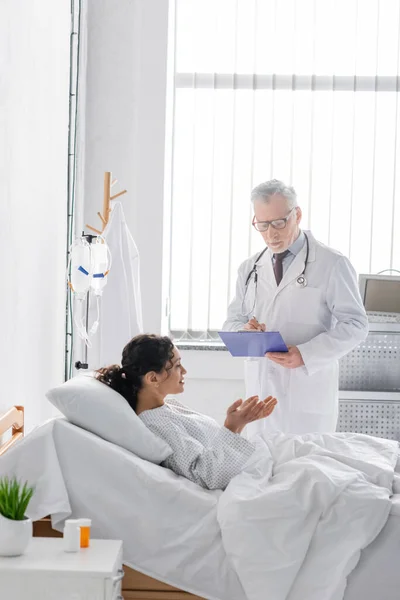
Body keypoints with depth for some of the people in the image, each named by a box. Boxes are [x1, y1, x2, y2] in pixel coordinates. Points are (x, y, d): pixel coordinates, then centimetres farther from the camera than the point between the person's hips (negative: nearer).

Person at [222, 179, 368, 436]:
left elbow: (355, 324, -6)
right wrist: (245, 332, -10)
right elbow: (233, 321, 15)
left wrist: (306, 354, -19)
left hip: (308, 393, -4)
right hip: (260, 390, 4)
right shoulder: (249, 269, 11)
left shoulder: (332, 264, -3)